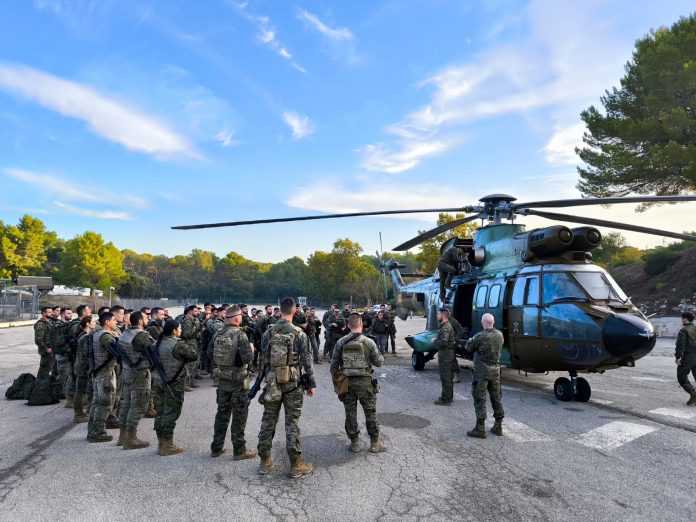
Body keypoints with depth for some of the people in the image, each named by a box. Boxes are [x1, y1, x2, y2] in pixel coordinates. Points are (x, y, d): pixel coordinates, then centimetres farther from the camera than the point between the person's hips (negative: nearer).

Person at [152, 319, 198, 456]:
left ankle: (161, 443, 24)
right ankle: (167, 445, 6)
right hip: (173, 383, -8)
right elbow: (194, 355, -11)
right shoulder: (178, 345, -18)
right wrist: (189, 346, 5)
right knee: (171, 413, 0)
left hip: (158, 381, 8)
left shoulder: (158, 343, 6)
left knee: (160, 412, 14)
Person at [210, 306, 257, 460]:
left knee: (222, 413, 18)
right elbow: (248, 357, -24)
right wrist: (250, 348, -5)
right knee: (239, 415, 5)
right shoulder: (240, 334, -19)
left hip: (222, 378, 6)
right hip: (238, 380, -6)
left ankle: (216, 447, 27)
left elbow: (213, 355, 6)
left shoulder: (218, 333, 1)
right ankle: (239, 450, 13)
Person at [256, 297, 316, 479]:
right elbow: (307, 361, -8)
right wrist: (311, 384, 1)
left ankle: (265, 462, 21)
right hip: (293, 383, -3)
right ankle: (296, 465, 10)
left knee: (268, 421, 12)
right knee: (292, 423, 3)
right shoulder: (299, 334, -10)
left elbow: (262, 360, 6)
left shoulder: (268, 333, 0)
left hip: (272, 382, 3)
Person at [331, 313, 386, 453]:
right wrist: (381, 357, 19)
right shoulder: (369, 342, -10)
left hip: (346, 382, 2)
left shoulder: (341, 342, -4)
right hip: (364, 382, -1)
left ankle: (354, 443, 20)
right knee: (370, 412, 11)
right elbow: (378, 362, -2)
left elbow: (334, 364, 1)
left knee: (350, 413, 12)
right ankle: (375, 443, 18)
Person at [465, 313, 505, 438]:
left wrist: (471, 340, 14)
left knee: (480, 399, 1)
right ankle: (498, 426, 25)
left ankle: (480, 429, 2)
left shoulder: (480, 336, -19)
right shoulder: (500, 335, 0)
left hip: (482, 371, -6)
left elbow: (469, 348, -7)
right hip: (495, 370, 6)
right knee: (496, 397, 16)